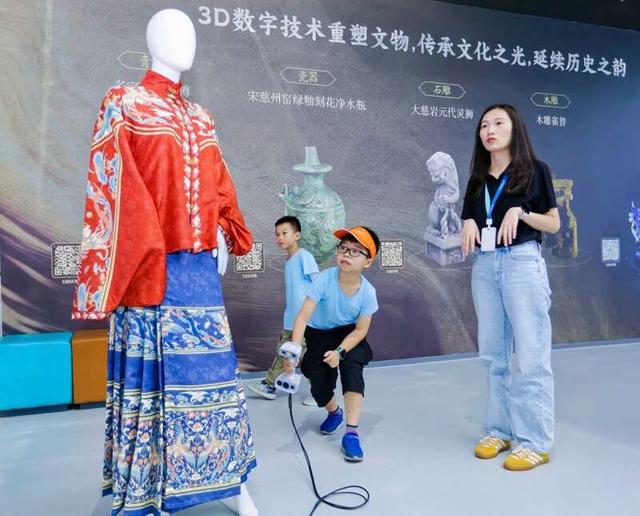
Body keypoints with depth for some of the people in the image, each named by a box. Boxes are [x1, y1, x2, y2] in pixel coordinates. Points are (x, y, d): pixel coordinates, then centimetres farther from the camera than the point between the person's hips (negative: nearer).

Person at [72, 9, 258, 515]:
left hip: (200, 265, 6)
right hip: (151, 266, -5)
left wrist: (224, 236, 6)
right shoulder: (123, 105, 1)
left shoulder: (201, 119, 18)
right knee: (152, 375, 1)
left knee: (212, 369, 9)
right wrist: (143, 256, -14)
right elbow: (112, 188, -7)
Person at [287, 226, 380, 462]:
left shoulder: (368, 291, -21)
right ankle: (334, 412, 31)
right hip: (319, 335, 0)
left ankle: (351, 433, -20)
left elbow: (361, 329, -14)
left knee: (352, 365, -29)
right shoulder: (325, 279, -28)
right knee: (319, 387, -7)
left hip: (348, 335, 0)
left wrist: (340, 352, -30)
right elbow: (303, 316, -31)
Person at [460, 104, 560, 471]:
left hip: (522, 263, -5)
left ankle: (536, 442, 5)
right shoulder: (478, 179, 15)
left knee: (531, 356, -3)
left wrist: (521, 212, -15)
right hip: (484, 266, 5)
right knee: (494, 355, 8)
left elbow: (554, 224, 2)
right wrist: (468, 224, -4)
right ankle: (499, 430, 18)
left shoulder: (535, 170, 2)